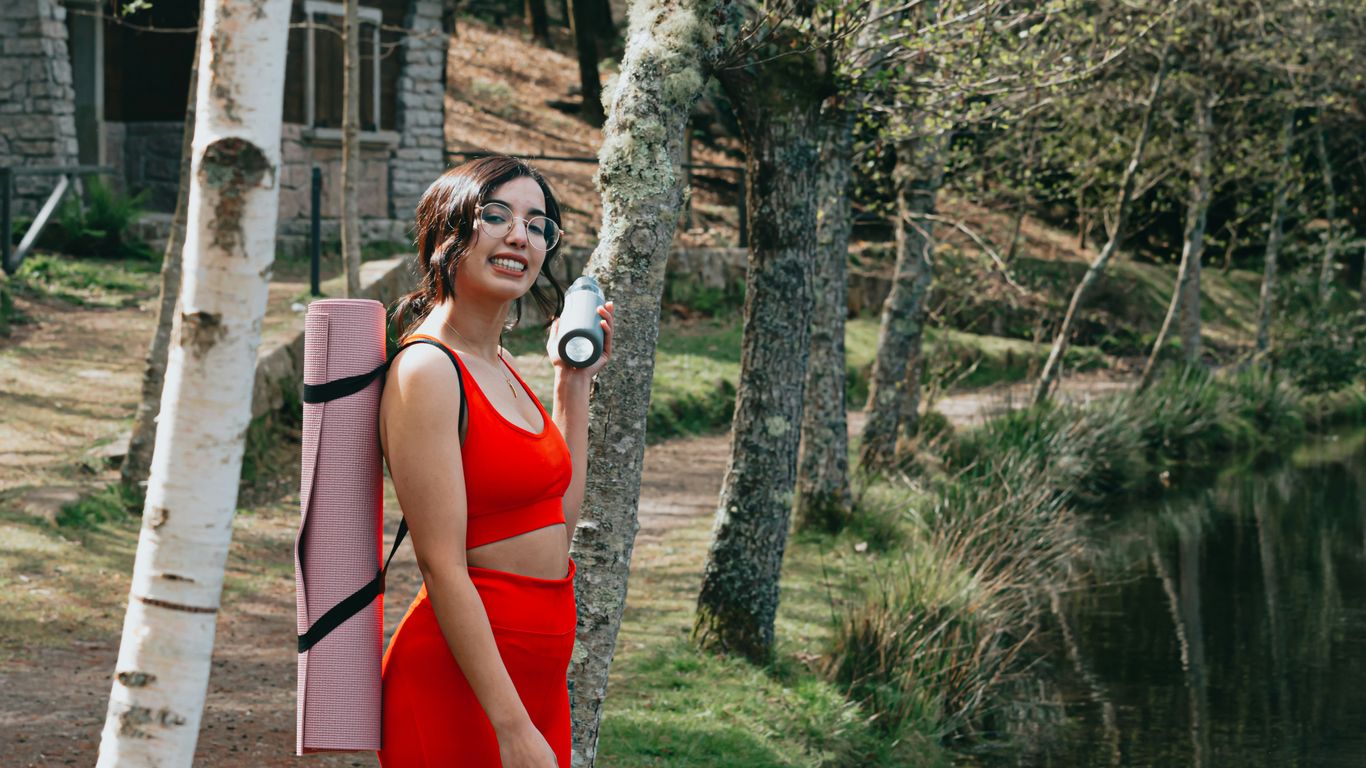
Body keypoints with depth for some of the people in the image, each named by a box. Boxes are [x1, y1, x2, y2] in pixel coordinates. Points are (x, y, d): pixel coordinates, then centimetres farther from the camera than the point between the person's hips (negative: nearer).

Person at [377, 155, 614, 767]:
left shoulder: (498, 367, 12)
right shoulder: (426, 370, -15)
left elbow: (559, 524, 20)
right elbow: (443, 567, -20)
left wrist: (573, 384, 17)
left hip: (534, 671, 9)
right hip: (462, 675, -9)